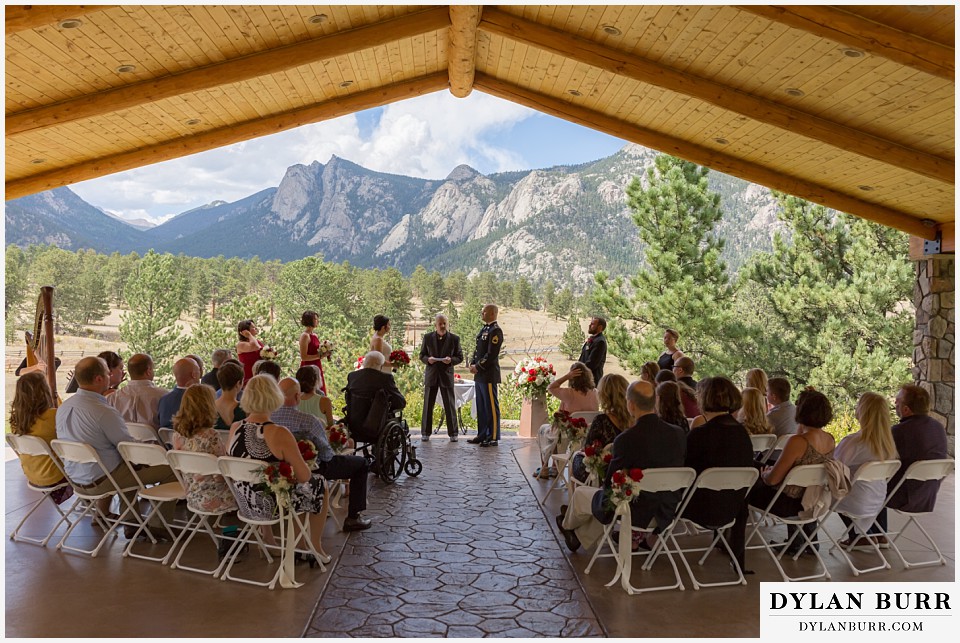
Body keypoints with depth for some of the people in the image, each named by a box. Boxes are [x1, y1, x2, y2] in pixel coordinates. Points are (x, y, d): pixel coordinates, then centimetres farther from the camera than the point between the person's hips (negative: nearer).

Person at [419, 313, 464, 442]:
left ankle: (453, 433, 10)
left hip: (447, 375, -1)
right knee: (428, 405, 5)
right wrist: (428, 359, -14)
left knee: (450, 405, 2)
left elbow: (460, 357, 4)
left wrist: (451, 360, -17)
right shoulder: (428, 338, 4)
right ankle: (425, 432, 15)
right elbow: (422, 355, 8)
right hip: (431, 375, 1)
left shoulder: (454, 339, 1)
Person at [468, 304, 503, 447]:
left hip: (489, 375, -9)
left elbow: (491, 354, -18)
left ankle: (493, 438, 3)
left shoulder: (495, 331, -13)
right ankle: (482, 435, 23)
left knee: (491, 407, -2)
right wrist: (472, 364, 5)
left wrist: (478, 367, -14)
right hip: (479, 375, 9)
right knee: (481, 407, 14)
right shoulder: (484, 329, 16)